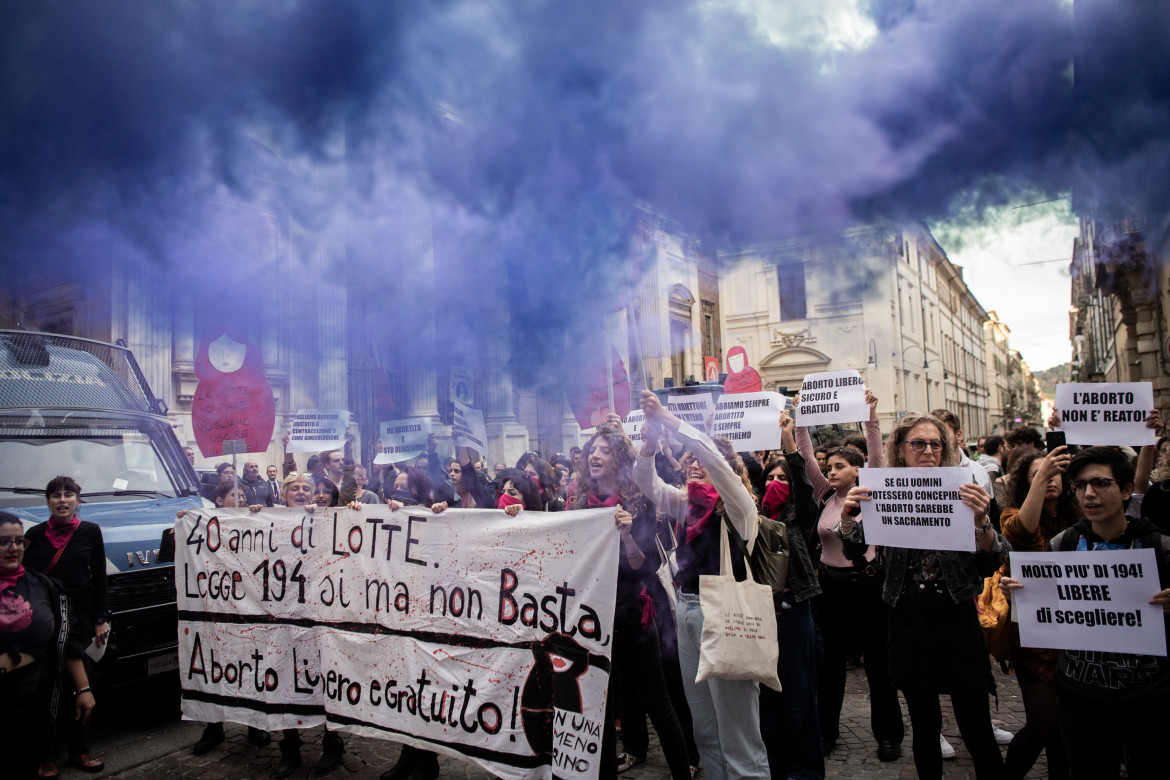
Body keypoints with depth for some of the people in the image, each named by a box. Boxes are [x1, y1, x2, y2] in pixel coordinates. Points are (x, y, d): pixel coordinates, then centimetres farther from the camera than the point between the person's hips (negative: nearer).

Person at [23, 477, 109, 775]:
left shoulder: (90, 532, 4)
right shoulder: (35, 534, 6)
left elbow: (99, 579, 6)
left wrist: (101, 619, 2)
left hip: (80, 619, 0)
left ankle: (78, 749, 13)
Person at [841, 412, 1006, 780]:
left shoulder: (960, 491, -3)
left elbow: (990, 566, -6)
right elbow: (855, 544, -5)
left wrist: (981, 520, -25)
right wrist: (847, 513, -26)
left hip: (956, 617, -2)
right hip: (908, 621, 2)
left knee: (977, 731, 2)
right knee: (924, 728, 14)